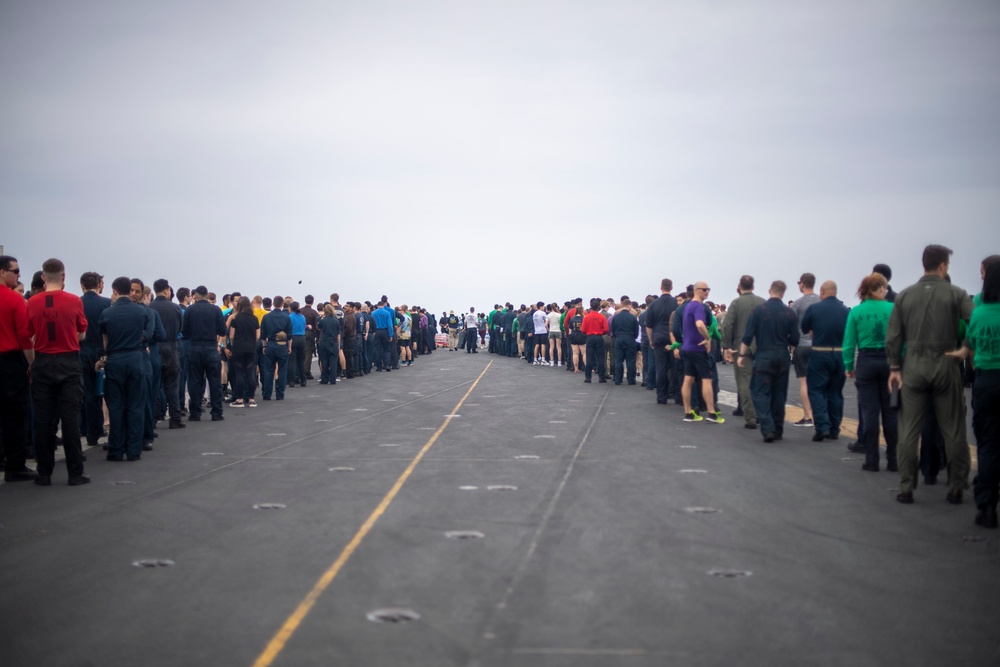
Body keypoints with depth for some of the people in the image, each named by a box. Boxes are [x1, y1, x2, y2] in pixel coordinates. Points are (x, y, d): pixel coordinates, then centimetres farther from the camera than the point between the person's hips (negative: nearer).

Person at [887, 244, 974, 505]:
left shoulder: (904, 296, 3)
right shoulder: (956, 294, -5)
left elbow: (893, 336, 2)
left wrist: (894, 367, 7)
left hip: (913, 366, 2)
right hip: (945, 366, -2)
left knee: (909, 431, 7)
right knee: (953, 432, 7)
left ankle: (906, 487, 8)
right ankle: (956, 488, 11)